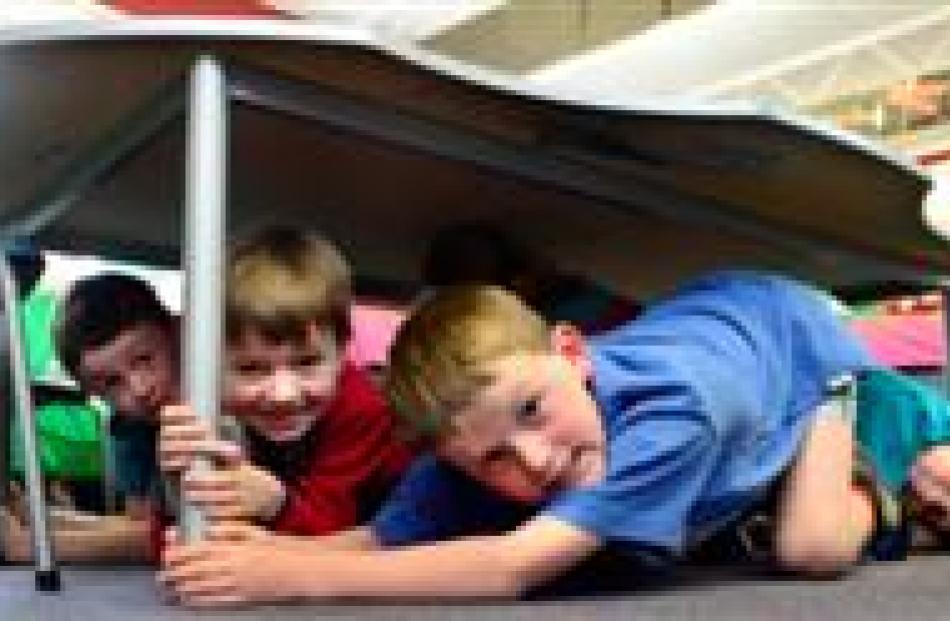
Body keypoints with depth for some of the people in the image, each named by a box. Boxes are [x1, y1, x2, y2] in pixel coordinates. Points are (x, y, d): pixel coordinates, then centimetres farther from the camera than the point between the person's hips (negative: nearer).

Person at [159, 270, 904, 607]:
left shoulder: (671, 409, -50)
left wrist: (299, 576, -60)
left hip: (797, 330, -4)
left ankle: (869, 491, 13)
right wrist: (276, 548, -54)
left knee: (811, 548, -18)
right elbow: (379, 539, -33)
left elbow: (513, 566, -56)